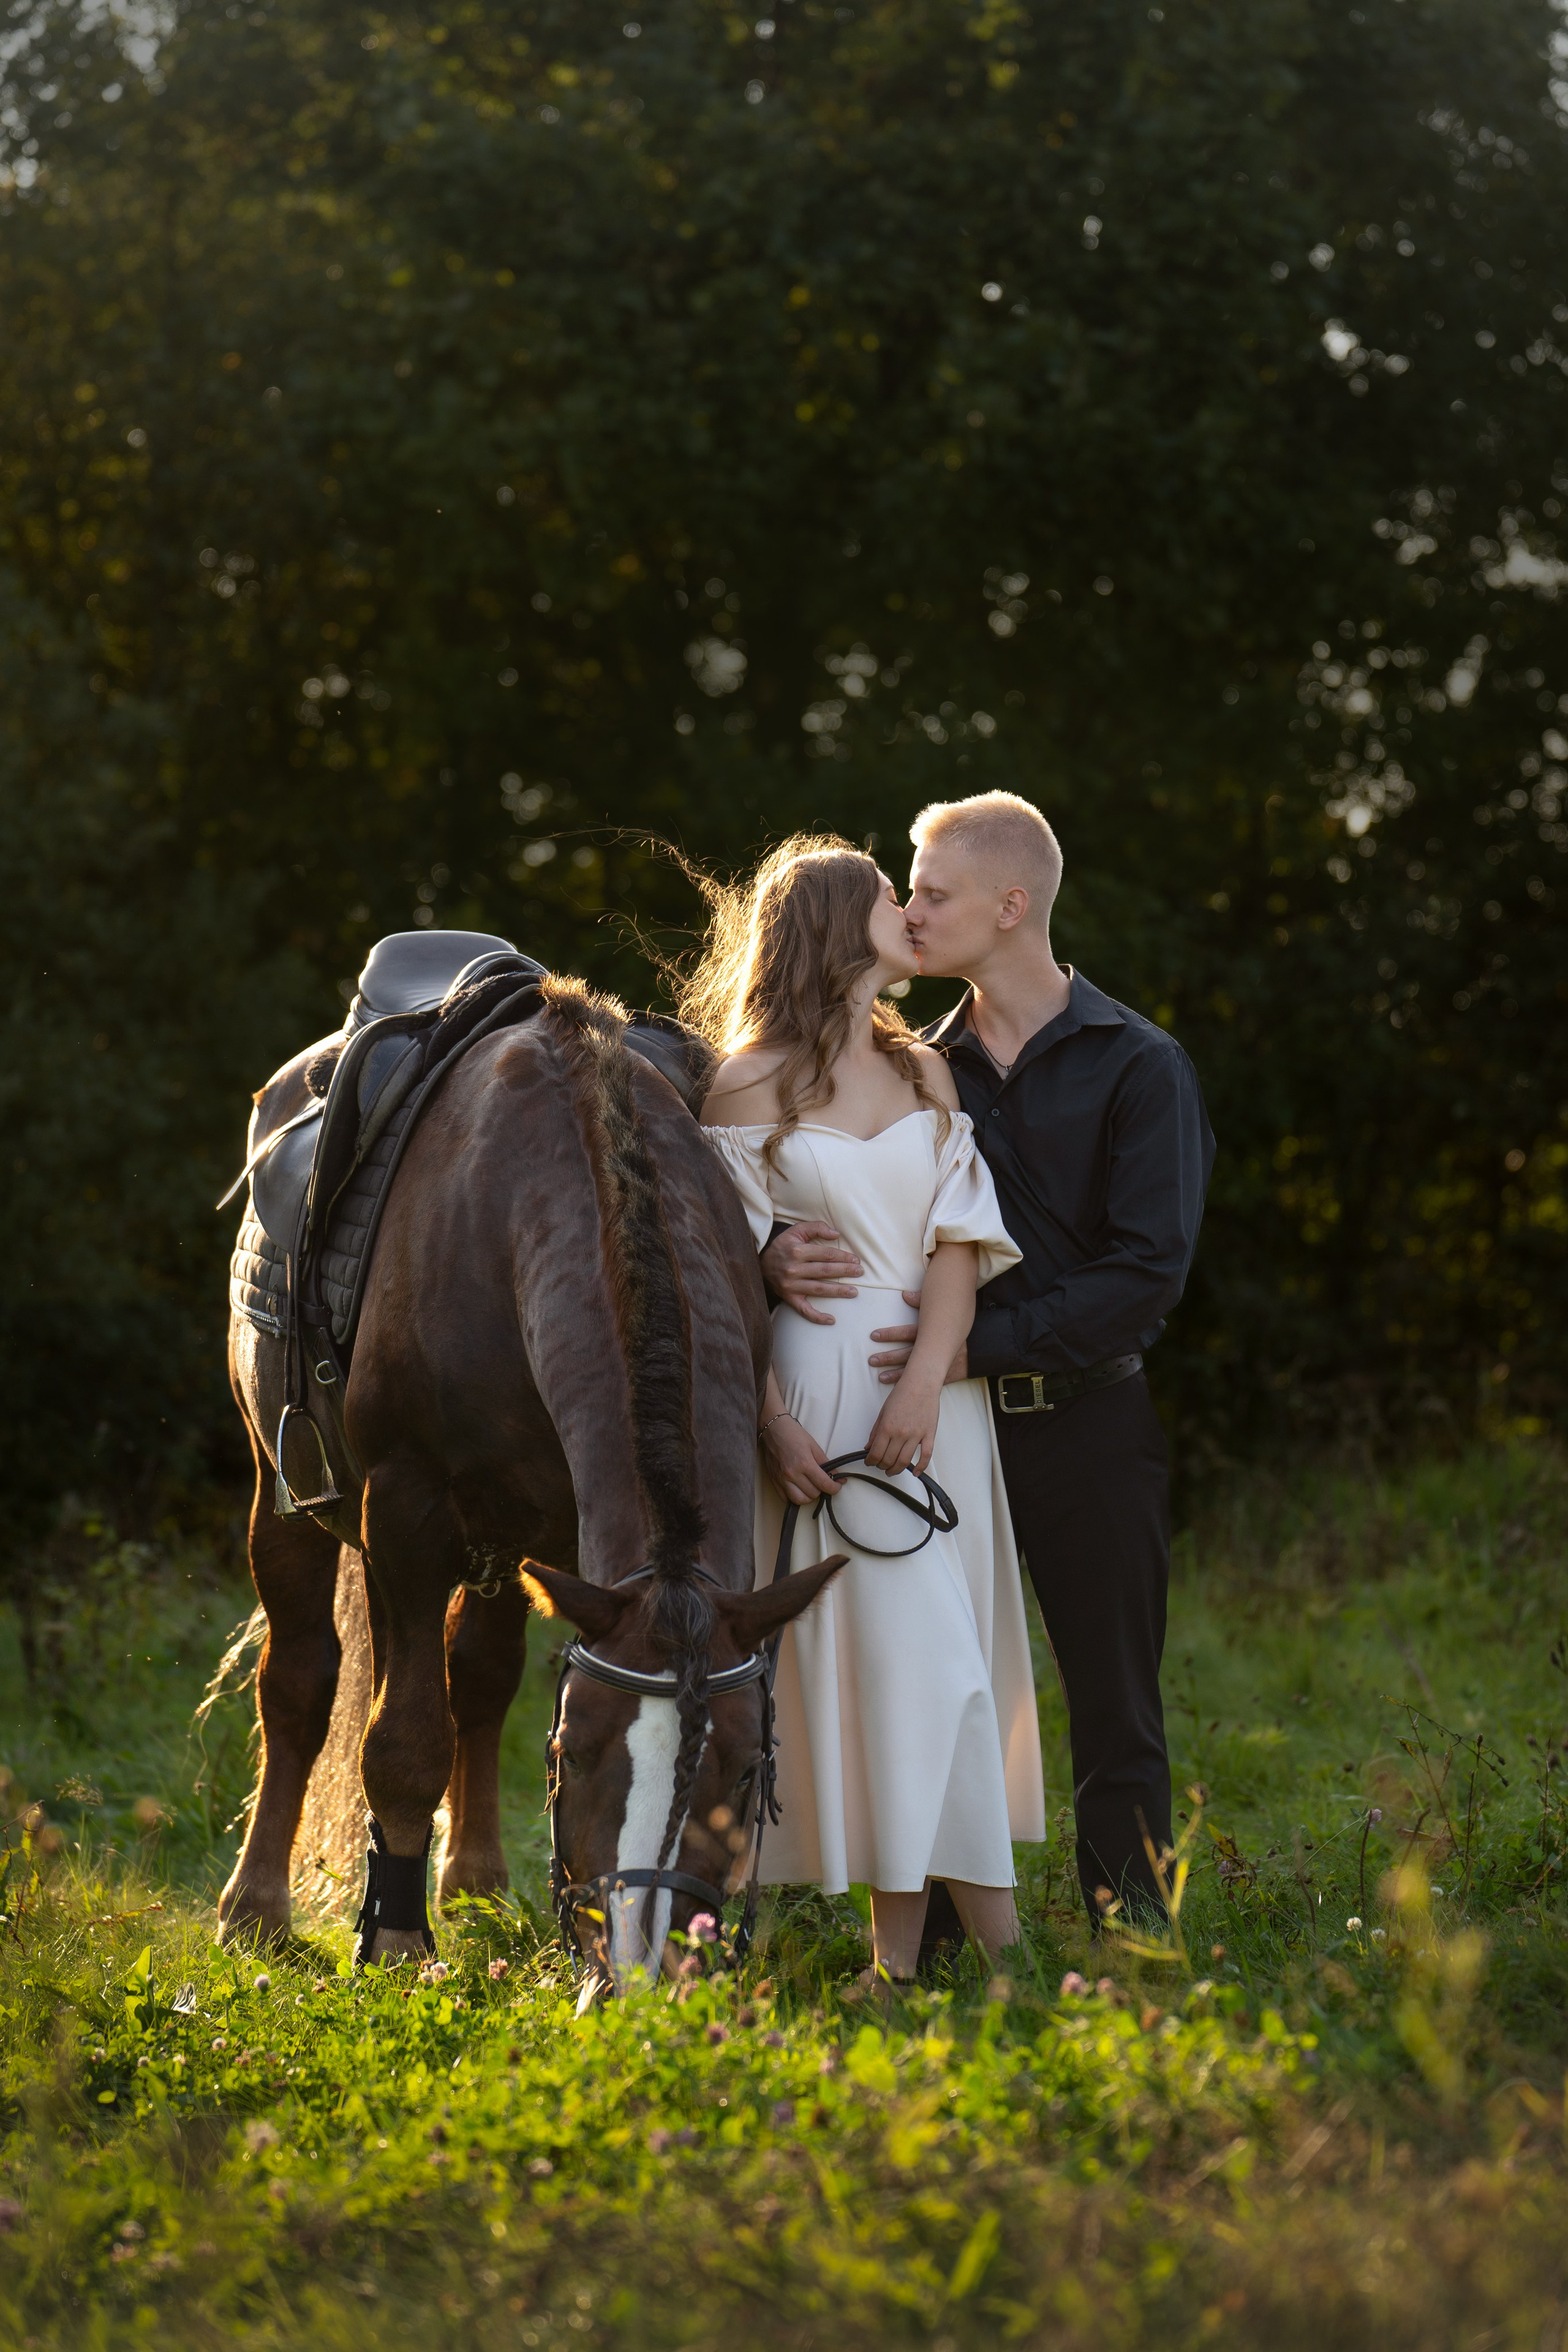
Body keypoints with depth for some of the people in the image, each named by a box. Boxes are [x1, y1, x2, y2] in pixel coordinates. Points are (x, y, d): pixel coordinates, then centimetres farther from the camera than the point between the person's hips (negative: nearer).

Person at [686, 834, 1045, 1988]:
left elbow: (959, 1242, 4)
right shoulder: (752, 1085, 0)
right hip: (819, 1384, -5)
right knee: (915, 1653, -10)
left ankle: (904, 1946, 4)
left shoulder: (925, 1073, 14)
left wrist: (926, 1382, -11)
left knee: (922, 1657, 2)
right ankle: (993, 1929, -10)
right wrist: (773, 1420, -14)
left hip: (935, 1385, 5)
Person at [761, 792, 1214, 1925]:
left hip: (1086, 1420, -3)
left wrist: (984, 1344, -19)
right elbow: (809, 1188, 8)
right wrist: (779, 1255, -18)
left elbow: (1148, 1271, -11)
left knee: (1114, 1715, 2)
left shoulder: (1139, 1067, -2)